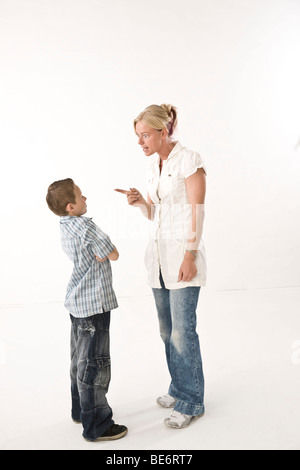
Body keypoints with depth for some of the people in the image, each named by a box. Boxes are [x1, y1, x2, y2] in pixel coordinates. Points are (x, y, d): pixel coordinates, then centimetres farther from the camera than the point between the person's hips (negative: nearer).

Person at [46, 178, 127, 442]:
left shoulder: (66, 227, 9)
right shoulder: (86, 226, -19)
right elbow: (113, 255, -15)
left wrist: (97, 251, -7)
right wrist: (104, 249, 1)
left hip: (77, 301, 10)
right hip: (94, 303, -10)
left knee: (80, 359, 20)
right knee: (94, 363, 0)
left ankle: (81, 410, 37)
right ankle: (97, 427, 13)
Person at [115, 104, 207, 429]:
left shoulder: (189, 160, -9)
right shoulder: (152, 164, 13)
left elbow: (197, 212, -12)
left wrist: (190, 257, -16)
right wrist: (140, 202, -4)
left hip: (183, 253, -7)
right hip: (158, 253, 7)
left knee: (182, 331, -3)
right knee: (167, 328, 13)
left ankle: (191, 402, 13)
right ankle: (179, 388, 31)